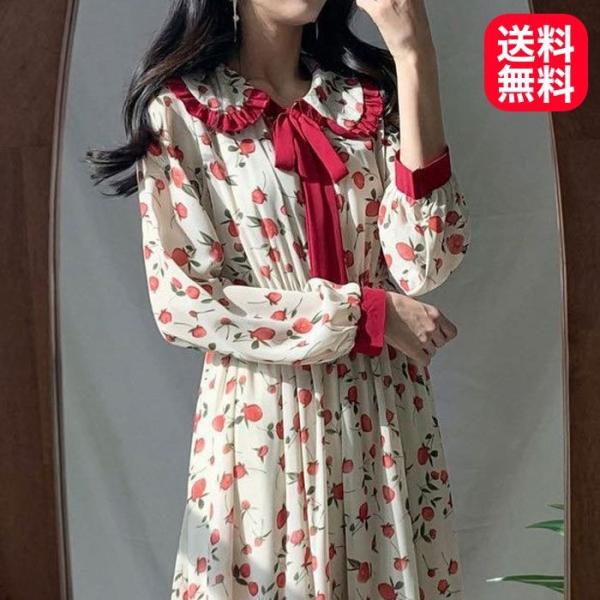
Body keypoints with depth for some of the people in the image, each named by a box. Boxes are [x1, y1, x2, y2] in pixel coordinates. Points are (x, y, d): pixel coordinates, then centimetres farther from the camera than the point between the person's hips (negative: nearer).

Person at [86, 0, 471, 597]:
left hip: (384, 416, 4)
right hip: (262, 420, -3)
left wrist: (413, 57, -14)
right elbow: (182, 303, -12)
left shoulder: (368, 96, 5)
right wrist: (366, 312, -15)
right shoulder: (180, 109, -4)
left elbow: (422, 262, -11)